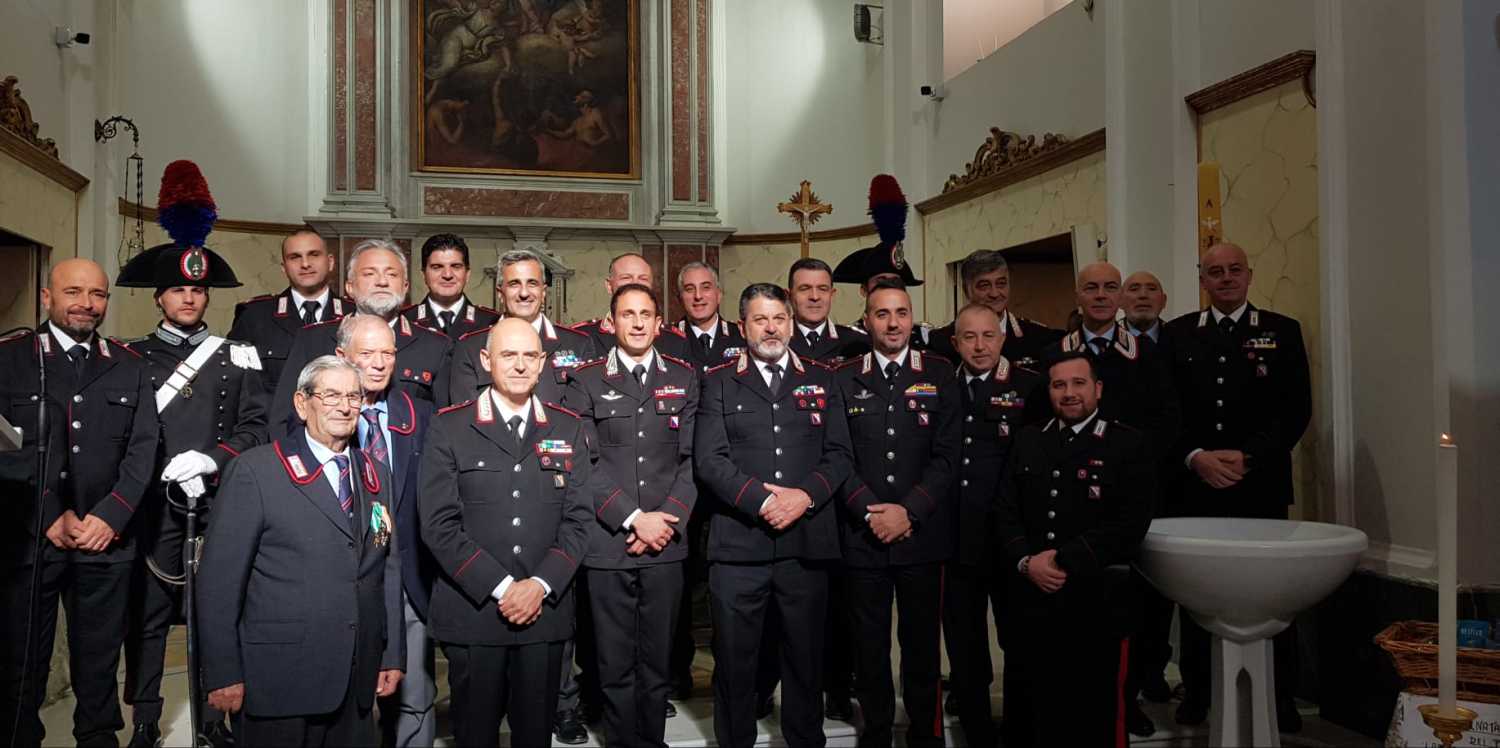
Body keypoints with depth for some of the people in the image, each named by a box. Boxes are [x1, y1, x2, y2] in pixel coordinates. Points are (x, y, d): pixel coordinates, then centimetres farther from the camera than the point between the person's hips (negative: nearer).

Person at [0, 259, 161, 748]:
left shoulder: (128, 367, 10)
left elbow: (142, 448, 3)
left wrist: (111, 516, -9)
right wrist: (51, 517, -11)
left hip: (107, 539, 2)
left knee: (99, 660, 10)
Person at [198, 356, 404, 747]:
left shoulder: (376, 475, 11)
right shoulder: (255, 471, -6)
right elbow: (219, 578, -8)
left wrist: (393, 656, 11)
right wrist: (223, 673, -9)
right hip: (280, 682, -5)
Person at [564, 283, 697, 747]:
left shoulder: (684, 378, 10)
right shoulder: (587, 382, 4)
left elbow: (693, 459, 5)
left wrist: (667, 519, -6)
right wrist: (634, 518, -11)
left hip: (665, 544, 2)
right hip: (608, 543, -1)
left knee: (658, 661, 8)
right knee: (616, 665, 5)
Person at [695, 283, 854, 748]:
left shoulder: (822, 380, 12)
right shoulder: (719, 383, 7)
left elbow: (839, 453, 6)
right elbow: (709, 459, -3)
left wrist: (806, 495, -11)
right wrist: (763, 501, -14)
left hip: (808, 542, 1)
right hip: (738, 544, -1)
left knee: (806, 658, 10)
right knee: (734, 661, 6)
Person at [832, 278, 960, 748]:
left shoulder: (940, 375, 5)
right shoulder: (844, 380, 6)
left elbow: (947, 455, 0)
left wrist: (909, 510, -10)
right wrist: (869, 511, -10)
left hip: (923, 533, 0)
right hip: (862, 535, 0)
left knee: (922, 642, 7)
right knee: (870, 643, 7)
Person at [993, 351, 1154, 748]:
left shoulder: (1131, 445, -1)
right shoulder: (1027, 441, 13)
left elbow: (1129, 526, -10)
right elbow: (1004, 511, 7)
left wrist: (1064, 561, -15)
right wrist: (1026, 562, -10)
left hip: (1095, 602, -3)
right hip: (1029, 599, 4)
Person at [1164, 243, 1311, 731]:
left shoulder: (1282, 332, 6)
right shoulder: (1177, 334, 9)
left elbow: (1296, 410, 0)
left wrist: (1248, 457, -11)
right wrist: (1196, 457, -9)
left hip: (1260, 486, -1)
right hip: (1194, 485, 1)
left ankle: (1281, 695, 15)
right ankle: (1197, 689, 17)